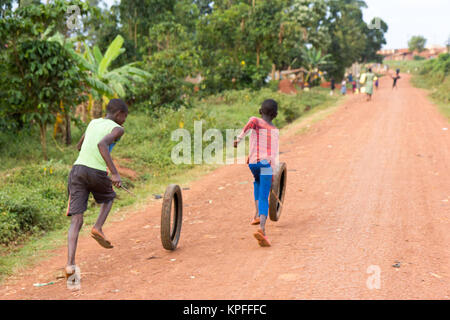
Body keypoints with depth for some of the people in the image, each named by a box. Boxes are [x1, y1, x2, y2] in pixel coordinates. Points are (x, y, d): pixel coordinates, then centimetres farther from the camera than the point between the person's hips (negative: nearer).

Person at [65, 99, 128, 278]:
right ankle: (98, 228, 8)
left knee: (76, 220, 1)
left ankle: (70, 264, -13)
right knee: (109, 197, 30)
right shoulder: (117, 129, 2)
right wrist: (114, 173, -22)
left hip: (77, 169, 5)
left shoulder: (93, 123, 22)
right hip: (96, 172, -5)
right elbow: (102, 144, -19)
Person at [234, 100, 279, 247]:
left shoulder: (255, 120, 7)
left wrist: (239, 138, -20)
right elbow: (275, 153, 5)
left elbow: (251, 122, -19)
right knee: (264, 198, -7)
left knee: (257, 182, 33)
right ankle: (262, 228, -28)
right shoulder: (275, 130, 12)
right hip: (266, 163, -1)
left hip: (253, 162, 2)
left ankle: (258, 215, 28)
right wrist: (274, 173, 6)